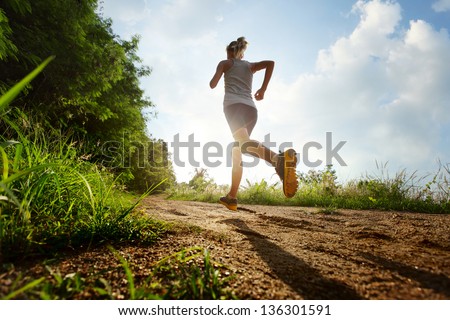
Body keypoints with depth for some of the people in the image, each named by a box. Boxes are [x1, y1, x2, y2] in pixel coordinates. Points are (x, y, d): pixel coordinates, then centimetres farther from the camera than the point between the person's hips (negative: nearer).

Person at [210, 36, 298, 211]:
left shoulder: (225, 63, 20)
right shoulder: (250, 65, 28)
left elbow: (213, 84, 10)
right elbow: (270, 63, 10)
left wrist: (214, 78, 33)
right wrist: (263, 89, 12)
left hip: (234, 104, -5)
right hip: (251, 108, 5)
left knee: (244, 143, -29)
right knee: (237, 151, 11)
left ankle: (279, 158, -59)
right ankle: (232, 197, 9)